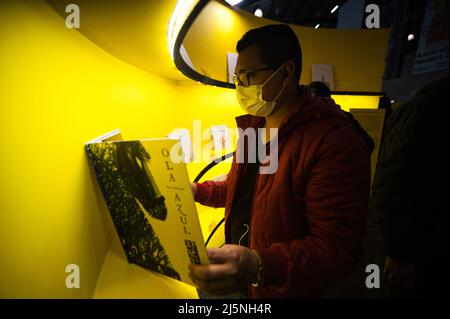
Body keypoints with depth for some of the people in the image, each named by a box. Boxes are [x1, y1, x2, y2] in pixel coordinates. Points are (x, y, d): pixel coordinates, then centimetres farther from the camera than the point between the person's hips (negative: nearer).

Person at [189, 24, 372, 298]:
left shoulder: (336, 142, -26)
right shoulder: (252, 127, 4)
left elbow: (339, 248, -29)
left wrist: (258, 265, -42)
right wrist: (196, 190, 2)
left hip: (286, 290, -7)